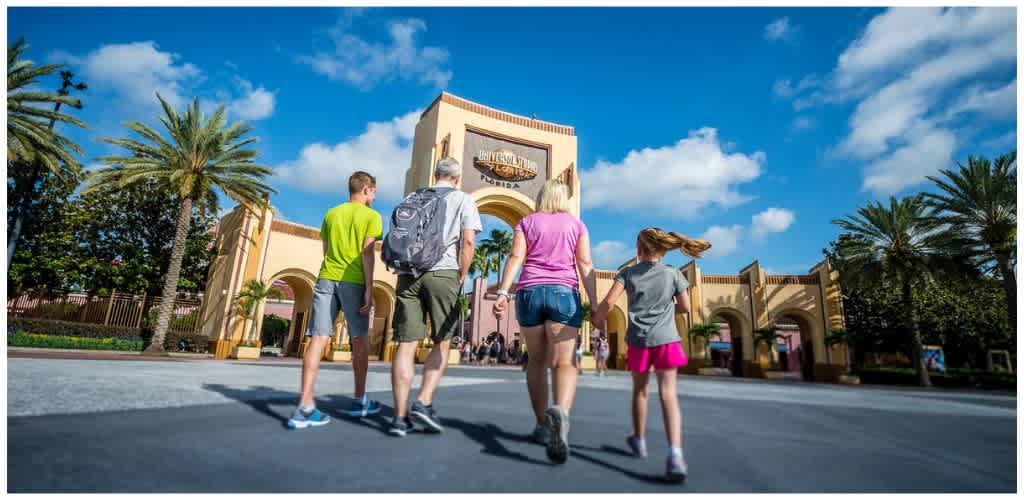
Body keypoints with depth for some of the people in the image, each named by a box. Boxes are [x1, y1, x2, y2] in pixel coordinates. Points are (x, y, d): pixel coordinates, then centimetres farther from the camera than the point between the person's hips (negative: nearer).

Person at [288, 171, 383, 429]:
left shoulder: (331, 213, 17)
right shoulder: (371, 216, 2)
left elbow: (325, 250, 18)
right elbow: (367, 253, -7)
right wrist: (369, 289, -9)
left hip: (326, 278, 4)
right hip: (353, 281, -4)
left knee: (318, 339, -1)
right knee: (359, 340, 8)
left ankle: (305, 406, -7)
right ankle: (360, 401, 18)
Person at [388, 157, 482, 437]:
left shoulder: (412, 198, 22)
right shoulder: (463, 199, 10)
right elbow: (468, 241, -2)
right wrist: (461, 278, 3)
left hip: (408, 273, 4)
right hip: (443, 272, -3)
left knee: (406, 344, 2)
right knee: (442, 343, 7)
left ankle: (400, 416, 1)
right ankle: (424, 402, -5)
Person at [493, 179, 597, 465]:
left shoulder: (527, 222, 14)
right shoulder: (576, 224, 14)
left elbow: (516, 257, -1)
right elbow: (585, 264, 3)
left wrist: (502, 294, -9)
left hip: (530, 292, 2)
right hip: (563, 293, -1)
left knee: (537, 360, 16)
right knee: (563, 362, -9)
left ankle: (542, 424, 22)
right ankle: (560, 411, -38)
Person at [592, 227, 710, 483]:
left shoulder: (627, 273, 1)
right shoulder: (673, 273, 4)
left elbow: (609, 301, -10)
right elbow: (685, 307, 7)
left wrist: (597, 318, 7)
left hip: (638, 339, 0)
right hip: (666, 339, 0)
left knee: (640, 390, 18)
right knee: (668, 394, -6)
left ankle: (639, 440, 33)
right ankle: (675, 454, -20)